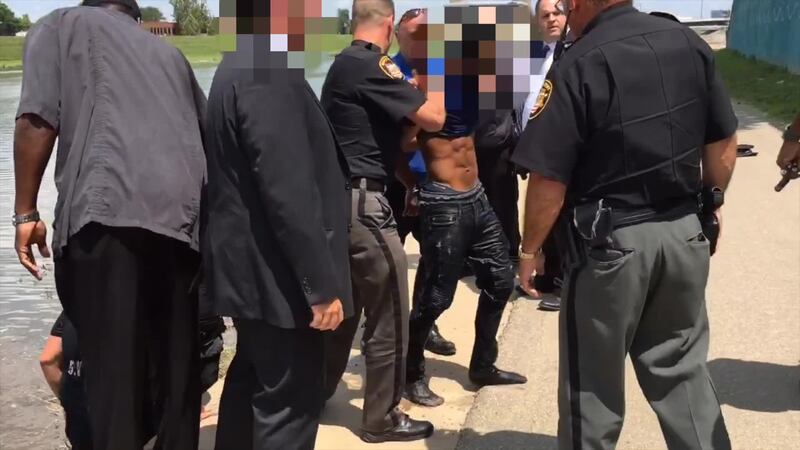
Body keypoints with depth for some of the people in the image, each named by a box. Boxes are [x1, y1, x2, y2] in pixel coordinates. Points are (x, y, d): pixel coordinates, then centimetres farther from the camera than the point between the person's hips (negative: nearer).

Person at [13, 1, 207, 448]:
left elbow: (38, 120, 2)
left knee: (114, 361, 0)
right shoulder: (167, 51, 30)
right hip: (184, 212, 5)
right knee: (178, 357, 14)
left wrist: (26, 211, 5)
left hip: (107, 209, -4)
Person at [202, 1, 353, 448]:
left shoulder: (244, 67, 11)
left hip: (253, 266, 10)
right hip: (278, 272, -10)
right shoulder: (268, 74, -21)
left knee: (253, 381, 20)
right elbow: (288, 191, -25)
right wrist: (321, 285, -21)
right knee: (290, 400, 0)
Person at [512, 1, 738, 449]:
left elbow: (550, 177, -16)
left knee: (594, 381, 10)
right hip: (684, 232, 6)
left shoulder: (579, 65, -16)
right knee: (683, 367, 18)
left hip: (611, 241, -5)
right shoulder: (691, 43, 2)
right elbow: (724, 144, 9)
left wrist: (530, 248, -3)